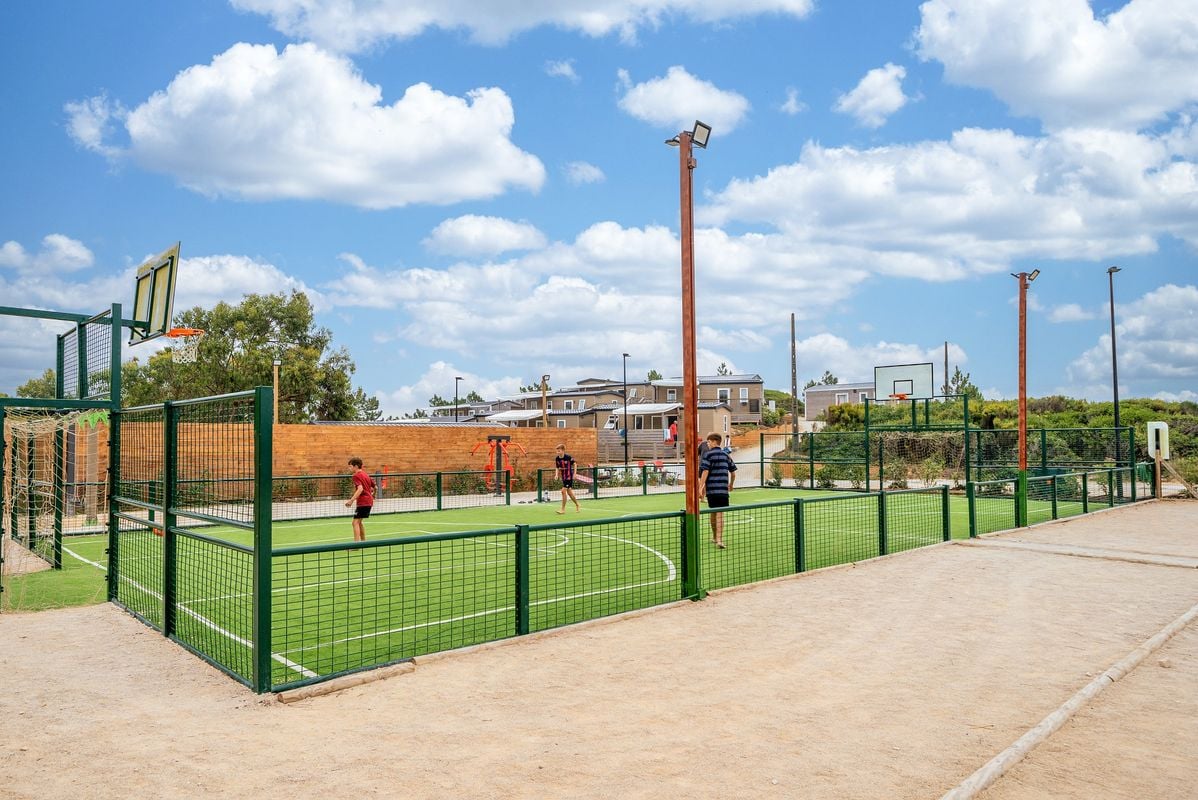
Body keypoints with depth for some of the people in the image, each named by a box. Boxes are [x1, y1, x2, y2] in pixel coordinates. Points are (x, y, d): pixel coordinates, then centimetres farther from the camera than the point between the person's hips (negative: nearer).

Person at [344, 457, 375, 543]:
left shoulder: (356, 475, -10)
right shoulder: (365, 474, 16)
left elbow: (360, 489, -25)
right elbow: (374, 487, 20)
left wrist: (351, 500, -31)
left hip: (362, 502, -9)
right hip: (369, 501, 9)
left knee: (355, 522, -10)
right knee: (358, 522, 20)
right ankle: (363, 541, 24)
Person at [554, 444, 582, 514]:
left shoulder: (568, 457, -18)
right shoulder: (557, 459, -3)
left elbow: (574, 464, -4)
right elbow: (557, 468, 9)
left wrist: (574, 474, -8)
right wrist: (557, 474, -9)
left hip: (569, 476, -6)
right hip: (563, 477, 6)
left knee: (563, 491, -14)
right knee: (569, 492, 14)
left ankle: (563, 509, -6)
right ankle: (577, 505, 34)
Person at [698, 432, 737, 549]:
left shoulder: (708, 455, -4)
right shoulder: (726, 455, 10)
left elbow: (705, 472, -13)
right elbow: (733, 473, 14)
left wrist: (700, 488, -13)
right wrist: (731, 485, 31)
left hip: (711, 489, -2)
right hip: (723, 489, 2)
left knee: (713, 513, 13)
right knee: (720, 514, -3)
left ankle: (715, 537, 29)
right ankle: (719, 539, -13)